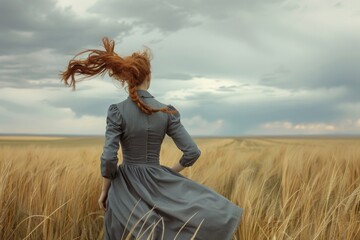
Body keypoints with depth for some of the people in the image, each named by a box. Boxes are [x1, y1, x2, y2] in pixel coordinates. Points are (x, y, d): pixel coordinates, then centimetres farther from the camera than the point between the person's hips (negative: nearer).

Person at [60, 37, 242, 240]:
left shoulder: (117, 111, -11)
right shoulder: (167, 112, -6)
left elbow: (109, 158, -15)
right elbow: (192, 152, -8)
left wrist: (105, 190, 0)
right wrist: (172, 172, 10)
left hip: (125, 188, 1)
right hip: (158, 184, 0)